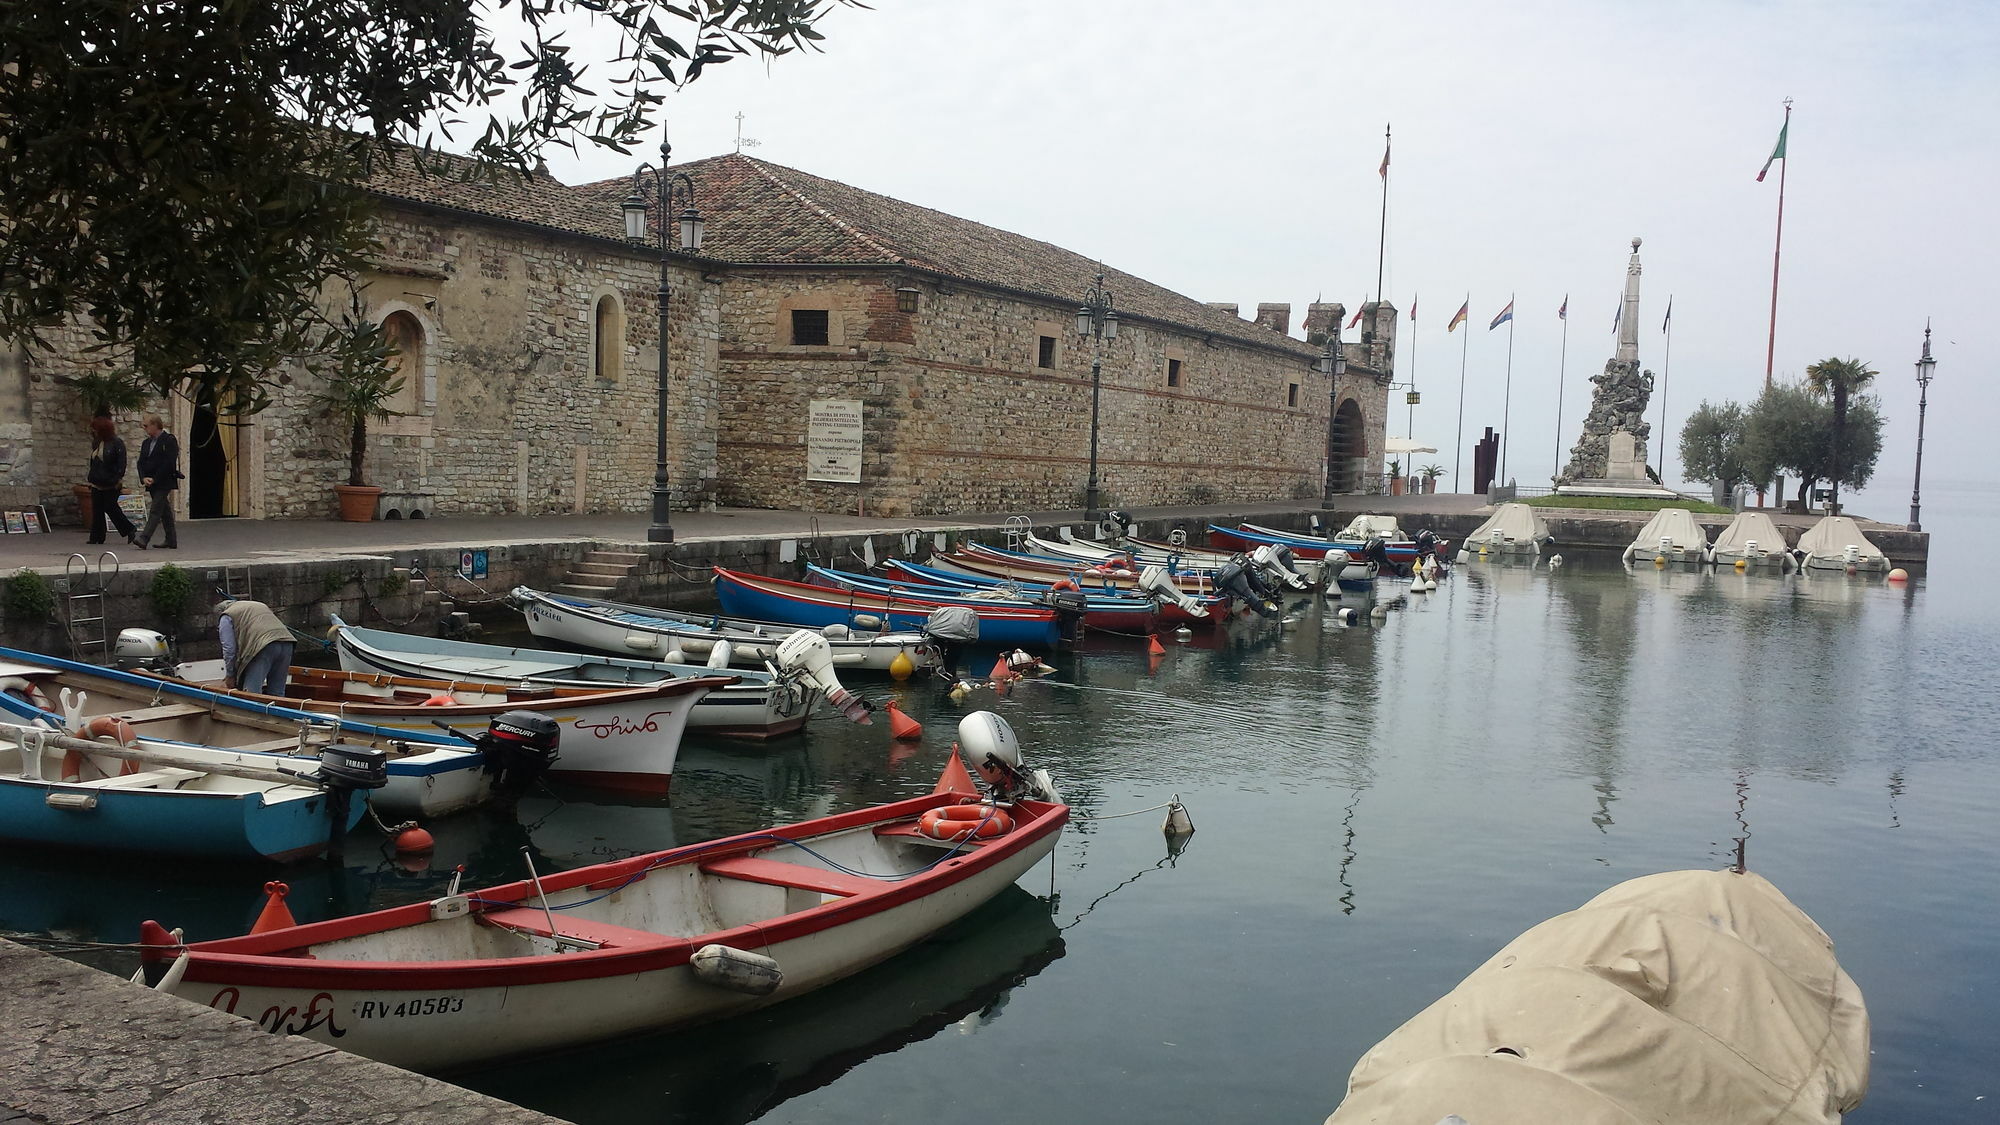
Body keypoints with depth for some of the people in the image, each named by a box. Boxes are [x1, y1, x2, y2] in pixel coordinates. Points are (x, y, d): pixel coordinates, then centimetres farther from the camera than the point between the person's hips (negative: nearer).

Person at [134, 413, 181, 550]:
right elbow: (141, 462, 12)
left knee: (155, 510, -13)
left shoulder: (169, 440, -8)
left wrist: (154, 479, -16)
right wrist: (143, 478, -6)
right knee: (164, 511, 12)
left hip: (164, 482, -8)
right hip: (152, 483, 8)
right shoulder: (146, 443, 15)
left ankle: (144, 540, -20)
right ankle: (171, 541, 17)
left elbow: (169, 462, -15)